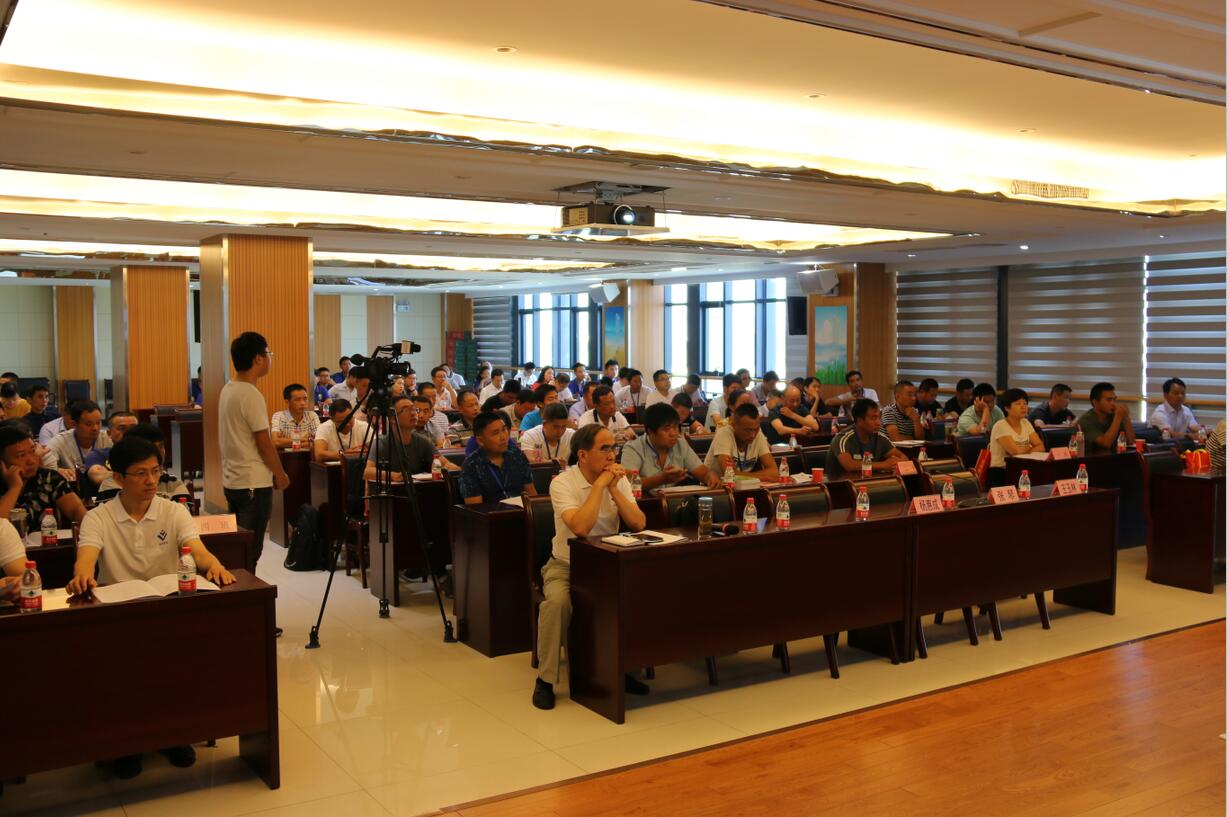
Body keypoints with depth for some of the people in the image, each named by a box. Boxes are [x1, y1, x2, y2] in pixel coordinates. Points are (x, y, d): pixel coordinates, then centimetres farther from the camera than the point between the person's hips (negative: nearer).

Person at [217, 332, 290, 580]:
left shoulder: (227, 390, 10)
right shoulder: (251, 395, -17)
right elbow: (264, 443, -16)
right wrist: (280, 475, -2)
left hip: (231, 481, 9)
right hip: (254, 484, -9)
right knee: (249, 554, -3)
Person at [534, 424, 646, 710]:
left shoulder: (619, 480, 2)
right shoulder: (562, 483, -14)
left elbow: (639, 524, -9)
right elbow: (580, 527, -30)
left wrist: (613, 489, -16)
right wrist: (599, 485, -23)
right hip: (567, 565, -4)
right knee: (558, 600, -34)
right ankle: (545, 679, -15)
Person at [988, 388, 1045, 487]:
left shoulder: (1026, 423, 10)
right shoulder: (1000, 426, -12)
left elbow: (1040, 447, 3)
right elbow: (1016, 451, -21)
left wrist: (1023, 451, -14)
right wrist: (1030, 448, -1)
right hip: (1000, 474, -7)